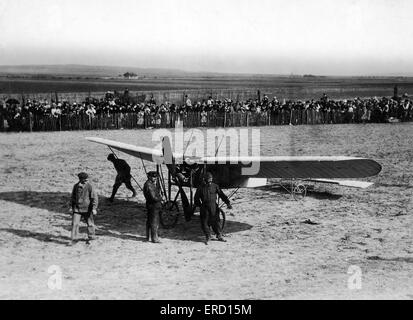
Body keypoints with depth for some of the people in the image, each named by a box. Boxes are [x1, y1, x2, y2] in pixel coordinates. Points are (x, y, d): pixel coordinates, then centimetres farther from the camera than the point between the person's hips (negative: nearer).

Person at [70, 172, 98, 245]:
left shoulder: (90, 186, -11)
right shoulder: (76, 186, 2)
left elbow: (94, 198, -10)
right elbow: (73, 197, 15)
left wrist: (94, 208, -16)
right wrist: (73, 207, 18)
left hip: (87, 209, -3)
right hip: (77, 208, 3)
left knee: (90, 223, 11)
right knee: (75, 223, -5)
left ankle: (91, 237, 29)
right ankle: (74, 239, 2)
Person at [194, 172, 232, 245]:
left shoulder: (215, 186, 2)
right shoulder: (201, 188, 0)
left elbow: (222, 195, 0)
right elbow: (196, 198, 10)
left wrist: (228, 203, -9)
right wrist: (199, 205, 3)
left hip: (213, 206, 0)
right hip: (204, 207, 0)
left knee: (215, 221, 3)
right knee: (204, 222, -1)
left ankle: (219, 236, 18)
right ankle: (208, 236, 14)